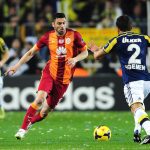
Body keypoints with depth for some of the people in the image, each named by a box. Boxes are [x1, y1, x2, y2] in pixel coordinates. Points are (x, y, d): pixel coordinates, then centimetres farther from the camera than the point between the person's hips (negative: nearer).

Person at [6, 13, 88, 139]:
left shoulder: (74, 35, -7)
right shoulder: (48, 37, -4)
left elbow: (85, 52, 2)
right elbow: (31, 52, 7)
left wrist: (75, 59, -20)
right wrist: (17, 65, 1)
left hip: (64, 78, 0)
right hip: (49, 73, 0)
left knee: (46, 110, 3)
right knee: (40, 99, -26)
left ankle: (29, 123, 30)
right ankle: (23, 129, -16)